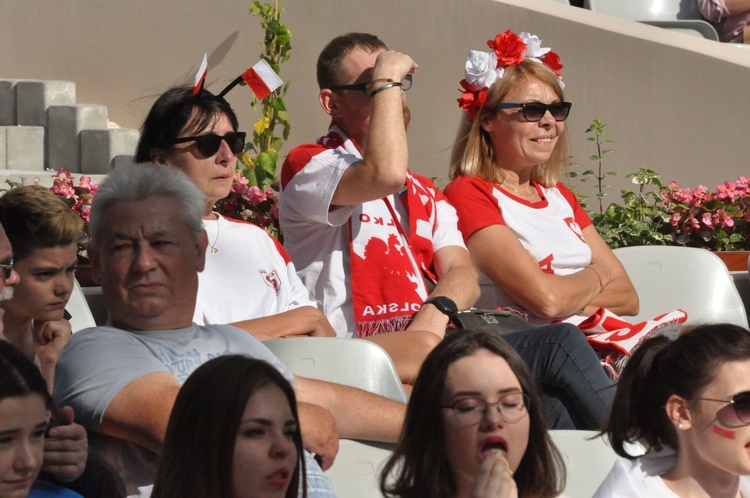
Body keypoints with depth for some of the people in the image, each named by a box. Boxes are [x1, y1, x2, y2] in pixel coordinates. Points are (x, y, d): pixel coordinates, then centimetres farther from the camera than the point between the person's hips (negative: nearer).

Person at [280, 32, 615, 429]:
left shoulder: (424, 195, 27)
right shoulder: (307, 166, 4)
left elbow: (463, 274, 10)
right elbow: (386, 173, -19)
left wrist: (436, 311, -15)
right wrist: (384, 81, -6)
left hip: (434, 345, 7)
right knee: (559, 345, -24)